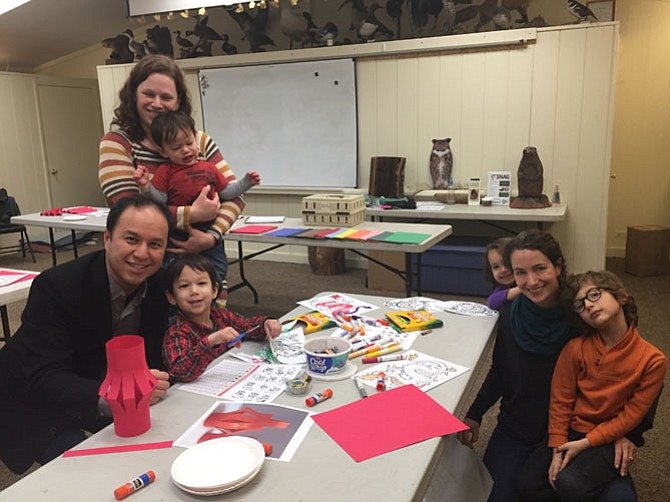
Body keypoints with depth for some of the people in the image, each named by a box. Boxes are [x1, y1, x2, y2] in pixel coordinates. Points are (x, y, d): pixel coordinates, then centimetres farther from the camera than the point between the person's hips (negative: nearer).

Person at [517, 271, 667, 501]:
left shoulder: (653, 360, -13)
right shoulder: (576, 348, -10)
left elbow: (631, 415, -9)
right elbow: (560, 399, -4)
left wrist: (585, 444, -13)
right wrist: (557, 449, -10)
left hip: (611, 440, -2)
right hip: (571, 431, 2)